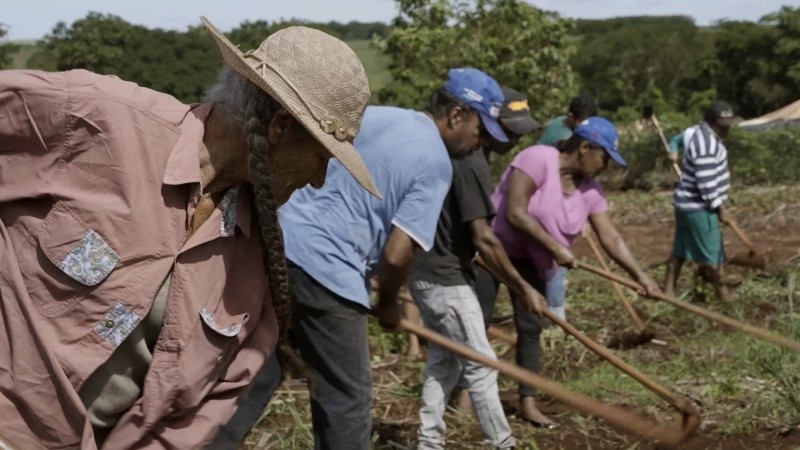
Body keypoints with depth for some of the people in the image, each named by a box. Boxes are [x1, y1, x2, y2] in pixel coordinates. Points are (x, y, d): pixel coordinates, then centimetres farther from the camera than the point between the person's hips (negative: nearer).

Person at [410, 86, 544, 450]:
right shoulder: (472, 162, -21)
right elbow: (482, 238, -24)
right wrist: (522, 288, -19)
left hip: (427, 271, 10)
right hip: (444, 277, -10)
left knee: (444, 360, 16)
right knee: (479, 364, -1)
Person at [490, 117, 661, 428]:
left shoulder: (589, 190, -4)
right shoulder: (538, 159, -25)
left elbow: (610, 238, -5)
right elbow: (515, 214, -30)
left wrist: (640, 276, -14)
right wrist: (556, 247, -26)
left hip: (529, 258, 7)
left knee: (531, 326, 2)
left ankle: (528, 402, 7)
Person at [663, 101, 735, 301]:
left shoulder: (705, 134, 10)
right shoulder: (706, 144, -24)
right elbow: (707, 184, -26)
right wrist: (720, 208, -17)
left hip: (688, 203, 10)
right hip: (698, 207, -10)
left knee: (680, 250, 14)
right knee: (712, 252, 1)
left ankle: (668, 290, 19)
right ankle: (722, 294, 11)